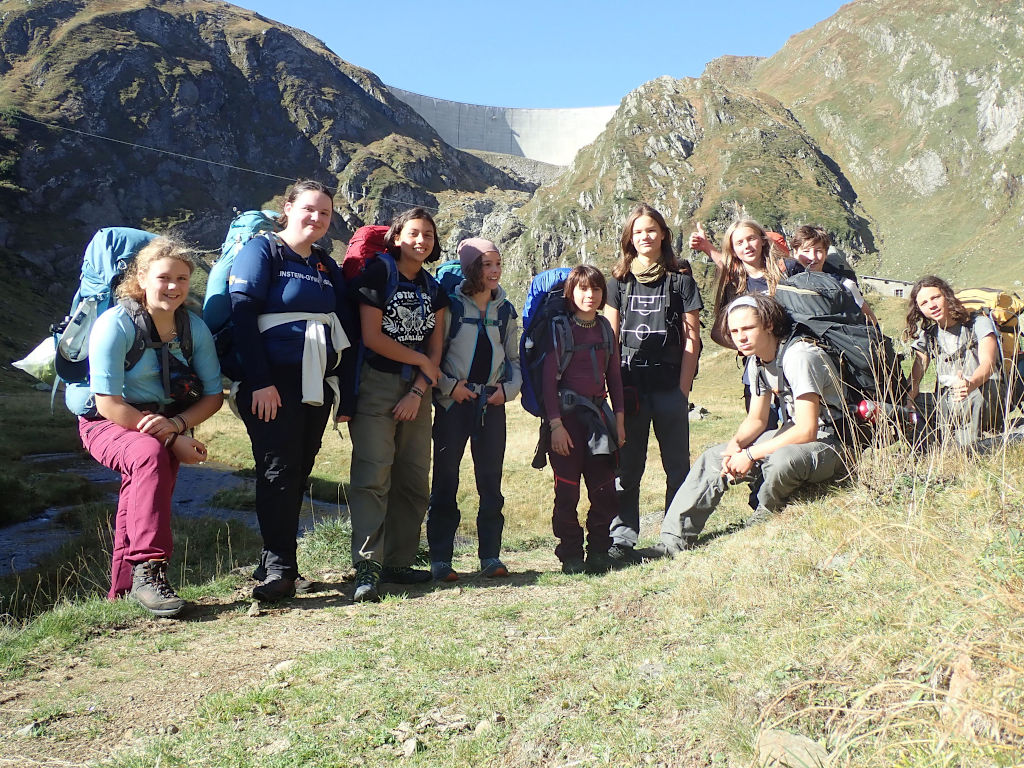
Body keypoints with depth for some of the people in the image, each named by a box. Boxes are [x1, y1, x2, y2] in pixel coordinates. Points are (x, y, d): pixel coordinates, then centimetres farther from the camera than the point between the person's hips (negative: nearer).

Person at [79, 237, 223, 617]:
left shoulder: (195, 328, -5)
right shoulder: (115, 324, -18)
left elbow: (213, 395, -1)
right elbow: (107, 404, -21)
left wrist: (176, 424, -21)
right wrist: (172, 440, -23)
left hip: (170, 426, 5)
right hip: (109, 424, -4)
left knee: (141, 497, -12)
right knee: (149, 455, -33)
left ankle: (125, 592, 5)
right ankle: (148, 569, -32)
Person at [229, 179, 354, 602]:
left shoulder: (328, 268, 18)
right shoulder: (262, 251, -1)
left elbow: (342, 332, 17)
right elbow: (242, 315, -11)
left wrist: (346, 394, 11)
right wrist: (260, 382, -18)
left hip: (317, 386, 6)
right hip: (273, 386, -6)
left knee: (298, 474, 7)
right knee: (278, 471, -7)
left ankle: (276, 564, 16)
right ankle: (279, 568, -1)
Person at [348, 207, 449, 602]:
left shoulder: (433, 288, 13)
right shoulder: (378, 274, -3)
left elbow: (435, 347, 8)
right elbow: (371, 337, -11)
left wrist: (418, 391, -5)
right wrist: (421, 361, -3)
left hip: (417, 391, 6)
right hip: (376, 385, -6)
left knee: (415, 477, 5)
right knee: (373, 473, -14)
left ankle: (398, 562, 13)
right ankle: (367, 567, -14)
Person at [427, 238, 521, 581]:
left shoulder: (505, 310, 12)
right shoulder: (451, 305, -2)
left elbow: (514, 358, 17)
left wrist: (509, 388, 2)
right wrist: (449, 386, -12)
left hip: (492, 403, 4)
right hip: (453, 402, -4)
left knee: (491, 482, 6)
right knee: (445, 480, -1)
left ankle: (490, 556, 14)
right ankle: (440, 559, 6)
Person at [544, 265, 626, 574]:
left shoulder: (605, 330, 12)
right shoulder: (560, 328, -2)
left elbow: (614, 375, 15)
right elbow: (549, 377, -7)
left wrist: (619, 417, 7)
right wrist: (555, 424, -13)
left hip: (599, 414, 5)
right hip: (568, 414, -4)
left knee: (605, 489, 3)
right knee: (567, 492, -2)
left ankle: (599, 553, 16)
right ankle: (571, 557, 9)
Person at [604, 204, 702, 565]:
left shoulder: (680, 280, 7)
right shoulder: (619, 282, 11)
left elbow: (691, 339, 3)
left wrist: (683, 388, -5)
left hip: (670, 386, -1)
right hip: (631, 386, 1)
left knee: (678, 466, 4)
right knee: (627, 467, 2)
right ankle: (622, 538, 5)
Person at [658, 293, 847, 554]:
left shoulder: (799, 356, -24)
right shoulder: (756, 360, 3)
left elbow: (807, 430, -28)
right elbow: (756, 420, 10)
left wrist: (750, 455, -25)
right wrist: (736, 443, -12)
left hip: (829, 443, -8)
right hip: (793, 435, 9)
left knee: (782, 460, -39)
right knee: (713, 458, 0)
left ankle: (761, 524, -8)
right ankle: (673, 543, -2)